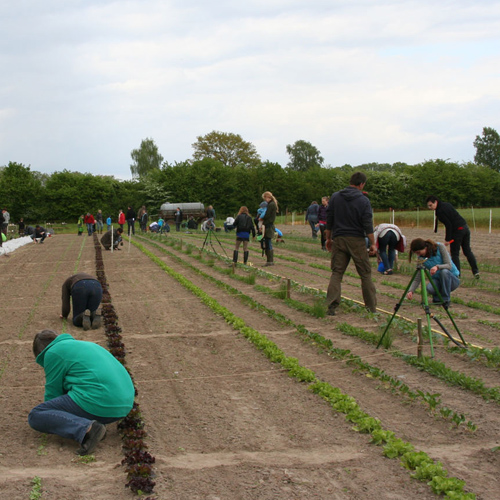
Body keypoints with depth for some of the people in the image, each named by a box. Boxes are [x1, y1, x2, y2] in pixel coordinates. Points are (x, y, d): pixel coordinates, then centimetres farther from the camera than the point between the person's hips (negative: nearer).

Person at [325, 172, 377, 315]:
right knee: (365, 274, 6)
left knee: (336, 273, 5)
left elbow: (329, 220, 8)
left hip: (338, 239, 3)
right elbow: (368, 224, -8)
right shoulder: (363, 201, -5)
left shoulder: (335, 197, 5)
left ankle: (331, 306, -5)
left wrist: (328, 238, 17)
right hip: (357, 240, -3)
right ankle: (371, 307, 9)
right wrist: (372, 244, -2)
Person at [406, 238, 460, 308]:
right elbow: (417, 279, -10)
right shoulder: (421, 258, -7)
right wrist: (411, 291, -28)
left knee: (444, 271, -36)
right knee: (429, 288, -33)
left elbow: (449, 265, -22)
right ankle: (437, 297, 3)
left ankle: (446, 300, -19)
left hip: (453, 279, -2)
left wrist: (437, 267, -42)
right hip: (437, 280, 2)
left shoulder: (440, 247, -14)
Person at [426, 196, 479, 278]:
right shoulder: (447, 204, 11)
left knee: (455, 253, 2)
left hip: (457, 230, -9)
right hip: (465, 227, 9)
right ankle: (476, 271, 18)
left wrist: (447, 239, -14)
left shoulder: (440, 211, -15)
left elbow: (448, 225, -18)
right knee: (467, 251, 17)